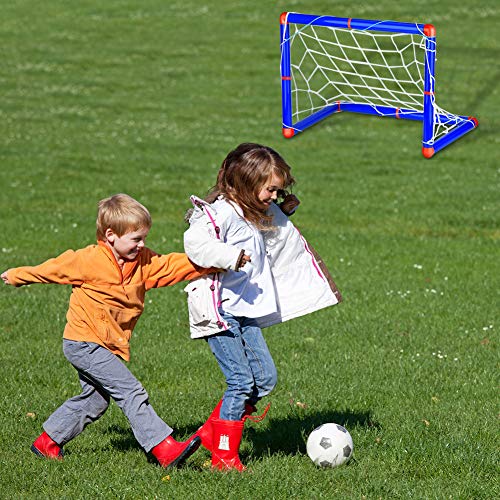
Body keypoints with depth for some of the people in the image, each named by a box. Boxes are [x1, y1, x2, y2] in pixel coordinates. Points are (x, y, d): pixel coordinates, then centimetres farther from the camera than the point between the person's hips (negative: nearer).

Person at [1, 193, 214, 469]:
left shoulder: (143, 263, 3)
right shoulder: (88, 260, -13)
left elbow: (175, 265, -4)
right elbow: (52, 269, 1)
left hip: (108, 347, 9)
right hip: (83, 342, -9)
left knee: (94, 399, 20)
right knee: (131, 392, -16)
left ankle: (47, 442, 34)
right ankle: (165, 449, -22)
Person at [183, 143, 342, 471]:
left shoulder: (263, 218, 17)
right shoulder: (220, 211, -13)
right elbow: (195, 242, -29)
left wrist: (282, 212, 25)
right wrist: (231, 257, -38)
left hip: (246, 312, 9)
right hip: (219, 311, -9)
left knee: (265, 378, 5)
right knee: (241, 381, -11)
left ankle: (211, 432, 15)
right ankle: (224, 456, -2)